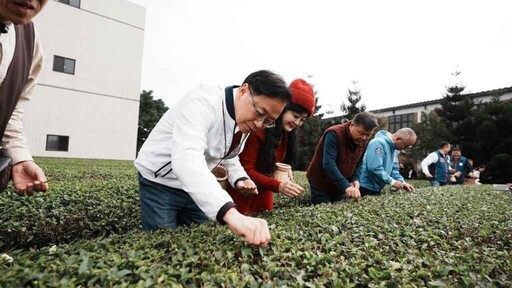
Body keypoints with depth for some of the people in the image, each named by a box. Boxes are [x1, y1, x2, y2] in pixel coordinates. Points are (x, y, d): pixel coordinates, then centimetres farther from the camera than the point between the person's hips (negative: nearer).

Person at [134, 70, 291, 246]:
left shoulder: (246, 122, -4)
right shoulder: (204, 101, -30)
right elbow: (186, 158, -46)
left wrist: (239, 177, -10)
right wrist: (231, 213, -58)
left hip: (195, 186, 7)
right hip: (159, 183, -6)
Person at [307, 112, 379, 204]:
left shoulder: (364, 141, -4)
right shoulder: (334, 134, -26)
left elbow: (358, 164, 5)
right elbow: (328, 164, -35)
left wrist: (355, 179, -15)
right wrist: (346, 186, -42)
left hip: (341, 185, 6)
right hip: (320, 184, -6)